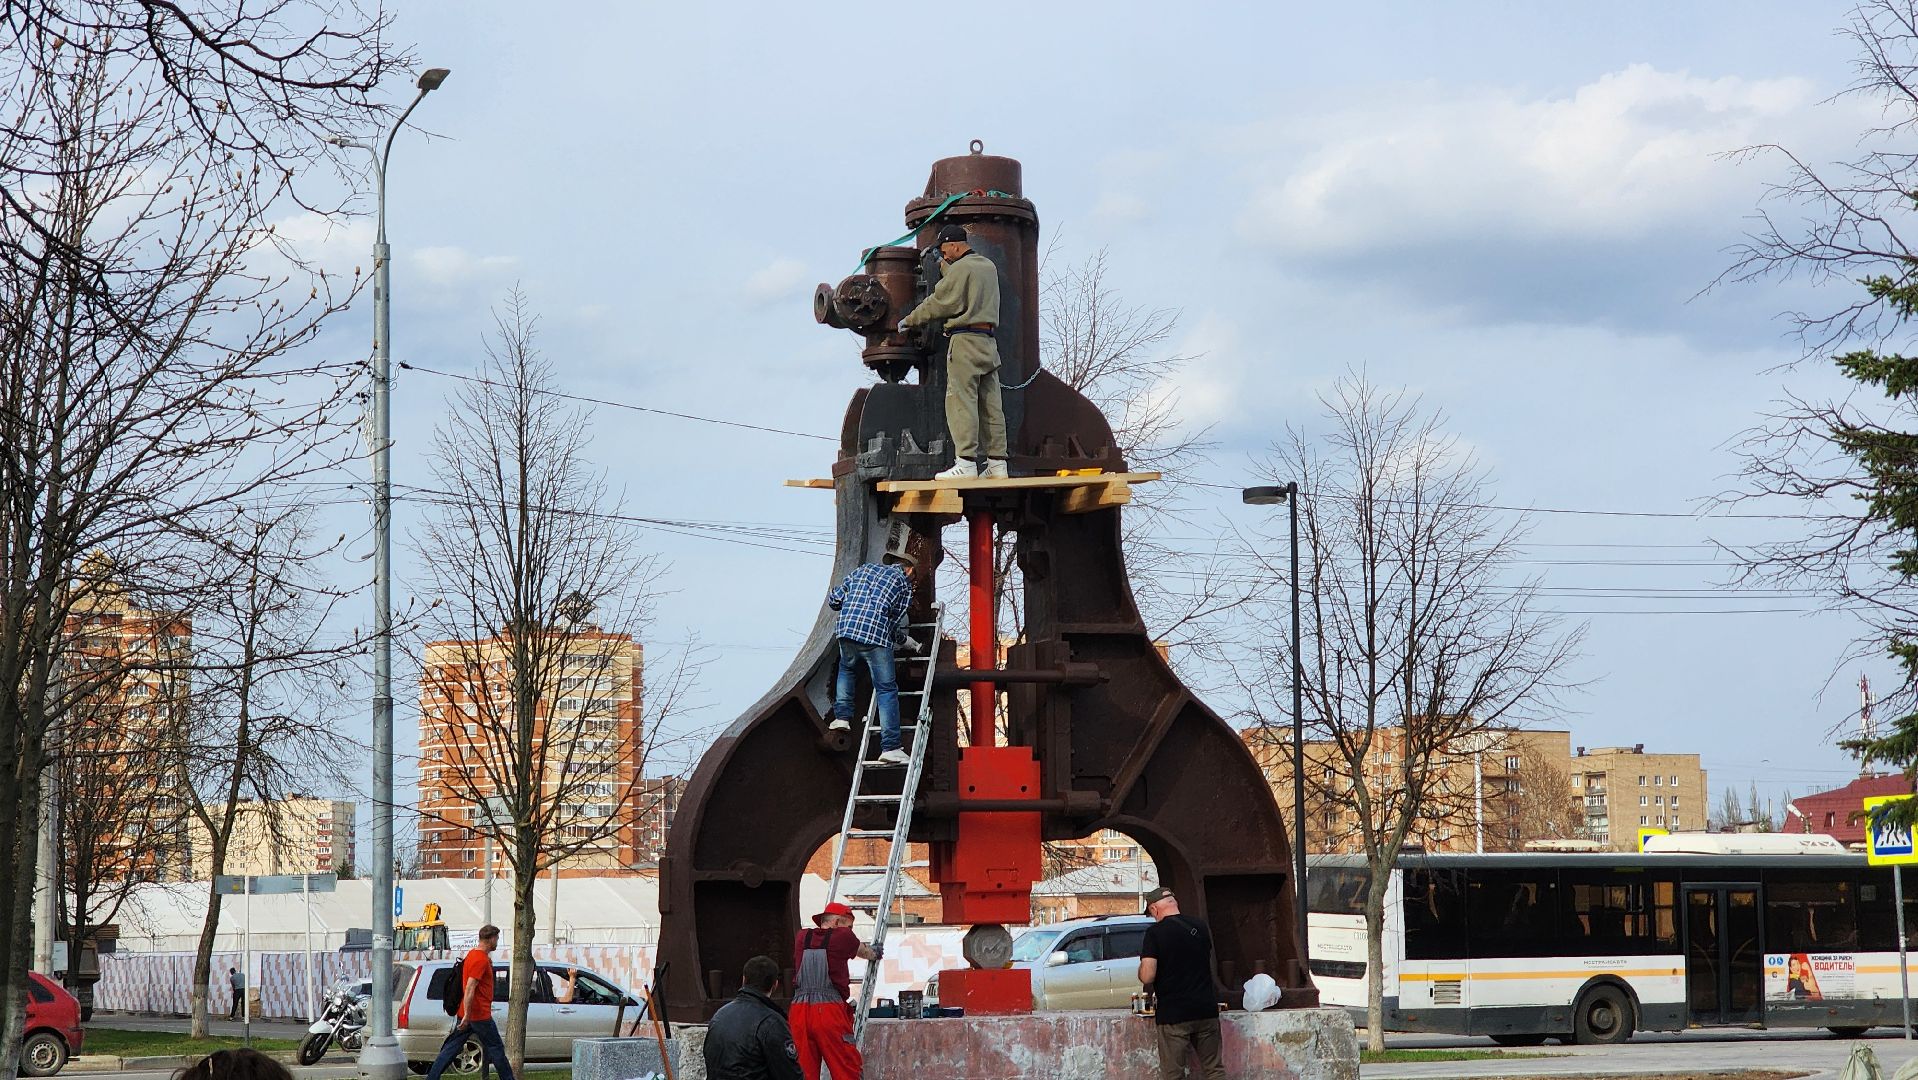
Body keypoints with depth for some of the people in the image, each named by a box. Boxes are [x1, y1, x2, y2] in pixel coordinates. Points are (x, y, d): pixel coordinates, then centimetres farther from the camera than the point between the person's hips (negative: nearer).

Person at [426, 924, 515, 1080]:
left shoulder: (472, 955, 13)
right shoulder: (481, 960, -17)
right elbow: (470, 989, -24)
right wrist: (467, 1016, -25)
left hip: (467, 1014, 9)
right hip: (480, 1014, -9)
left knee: (451, 1049, 6)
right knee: (496, 1049, 4)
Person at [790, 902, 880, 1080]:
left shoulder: (802, 938, 15)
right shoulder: (842, 937, 3)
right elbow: (863, 951, 25)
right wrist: (874, 954, 50)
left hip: (800, 1010, 4)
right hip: (830, 1010, -4)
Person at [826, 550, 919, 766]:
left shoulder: (863, 569, 23)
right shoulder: (904, 582, 13)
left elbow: (833, 600, 21)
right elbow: (895, 620, 9)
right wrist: (904, 639, 28)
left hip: (846, 629, 4)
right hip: (877, 636, -4)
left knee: (846, 668, 34)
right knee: (886, 689, 1)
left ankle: (842, 716, 21)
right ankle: (890, 747, -6)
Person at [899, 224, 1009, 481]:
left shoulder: (960, 268, -9)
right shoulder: (988, 266, 16)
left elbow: (939, 302, -6)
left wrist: (909, 320, 6)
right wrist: (939, 263, 42)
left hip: (965, 340, -9)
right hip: (988, 341, 9)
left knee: (961, 402, -11)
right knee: (991, 405, 6)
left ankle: (966, 462, -18)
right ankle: (997, 463, 4)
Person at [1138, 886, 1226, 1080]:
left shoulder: (1155, 933, -10)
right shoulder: (1201, 927, 7)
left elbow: (1147, 976, -16)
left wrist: (1142, 965, 5)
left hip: (1173, 1014, -5)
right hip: (1206, 1009, 5)